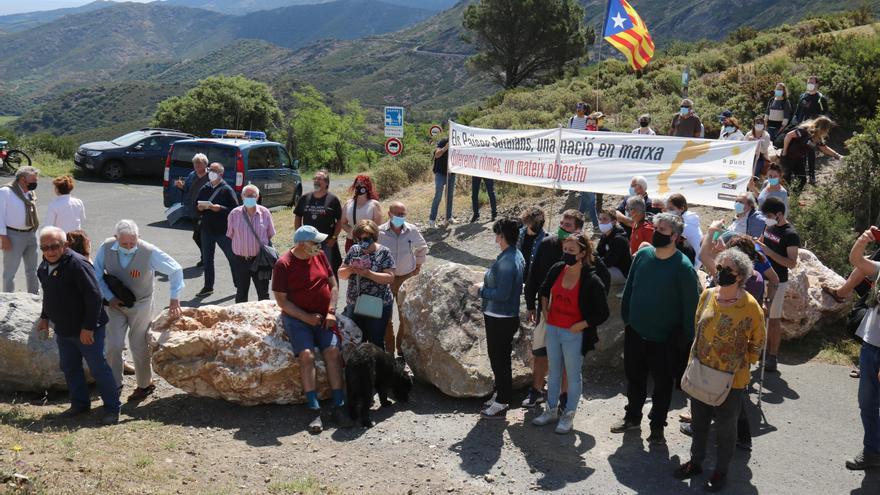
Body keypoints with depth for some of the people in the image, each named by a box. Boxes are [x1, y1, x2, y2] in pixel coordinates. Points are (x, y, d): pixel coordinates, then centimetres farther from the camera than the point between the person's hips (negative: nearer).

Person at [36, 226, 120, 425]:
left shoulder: (77, 264, -22)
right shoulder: (43, 268, 7)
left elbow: (94, 296, -24)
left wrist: (88, 327, -24)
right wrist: (45, 318, 21)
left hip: (87, 329, -8)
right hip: (63, 330, 9)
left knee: (98, 368, -2)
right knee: (69, 368, 16)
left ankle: (112, 408, 8)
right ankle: (80, 404, 32)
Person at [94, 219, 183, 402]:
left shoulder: (150, 252, -24)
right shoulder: (106, 248, -16)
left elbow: (176, 270, -15)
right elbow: (97, 275, -2)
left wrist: (175, 299, -19)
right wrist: (109, 297, -10)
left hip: (140, 304, -2)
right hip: (115, 304, 3)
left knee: (139, 346, 6)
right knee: (114, 345, 0)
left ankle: (145, 384, 25)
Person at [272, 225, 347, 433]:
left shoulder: (320, 255, 6)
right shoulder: (283, 264, -8)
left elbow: (333, 285, 12)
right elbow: (281, 300, -8)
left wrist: (331, 312, -2)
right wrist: (306, 317, -15)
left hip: (323, 316, 4)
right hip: (297, 317, -4)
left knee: (333, 351, -17)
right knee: (307, 354, -24)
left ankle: (338, 406, -15)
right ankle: (315, 411, -21)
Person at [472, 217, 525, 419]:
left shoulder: (505, 262, -25)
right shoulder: (518, 256, 6)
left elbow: (502, 294, -27)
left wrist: (481, 290, -14)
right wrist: (485, 287, 11)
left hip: (499, 319, -10)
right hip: (510, 315, 10)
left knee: (499, 359, 1)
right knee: (502, 358, 21)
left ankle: (501, 404, 12)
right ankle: (502, 395, 35)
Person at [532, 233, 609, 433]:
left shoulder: (591, 281, -19)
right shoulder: (557, 269, -4)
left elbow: (602, 314, -12)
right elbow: (545, 289, 19)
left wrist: (580, 325, -15)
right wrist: (545, 310, 9)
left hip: (574, 334, -5)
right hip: (553, 329, 5)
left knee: (573, 375, 9)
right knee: (554, 372, 18)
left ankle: (568, 415, 24)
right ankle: (551, 410, 33)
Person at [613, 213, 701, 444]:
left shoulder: (683, 267, -17)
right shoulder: (643, 255, -3)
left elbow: (691, 305, -13)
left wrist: (685, 338, -11)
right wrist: (626, 318, 10)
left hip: (665, 339, -4)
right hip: (635, 333, 5)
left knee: (662, 384, 12)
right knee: (634, 377, 20)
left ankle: (657, 426, 30)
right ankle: (633, 417, 40)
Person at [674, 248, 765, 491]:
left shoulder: (750, 306, -18)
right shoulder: (708, 296, -4)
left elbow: (758, 342, -4)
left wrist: (742, 365, -2)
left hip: (731, 379, -4)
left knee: (725, 426, 13)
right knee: (699, 420, 19)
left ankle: (721, 471, 31)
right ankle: (696, 462, 39)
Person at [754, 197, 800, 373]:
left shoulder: (791, 235, -16)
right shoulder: (769, 227, 7)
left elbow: (792, 263, -20)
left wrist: (769, 252, -27)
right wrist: (756, 243, 3)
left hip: (777, 282, -7)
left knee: (774, 319, 0)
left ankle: (772, 357, 9)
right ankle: (766, 350, 26)